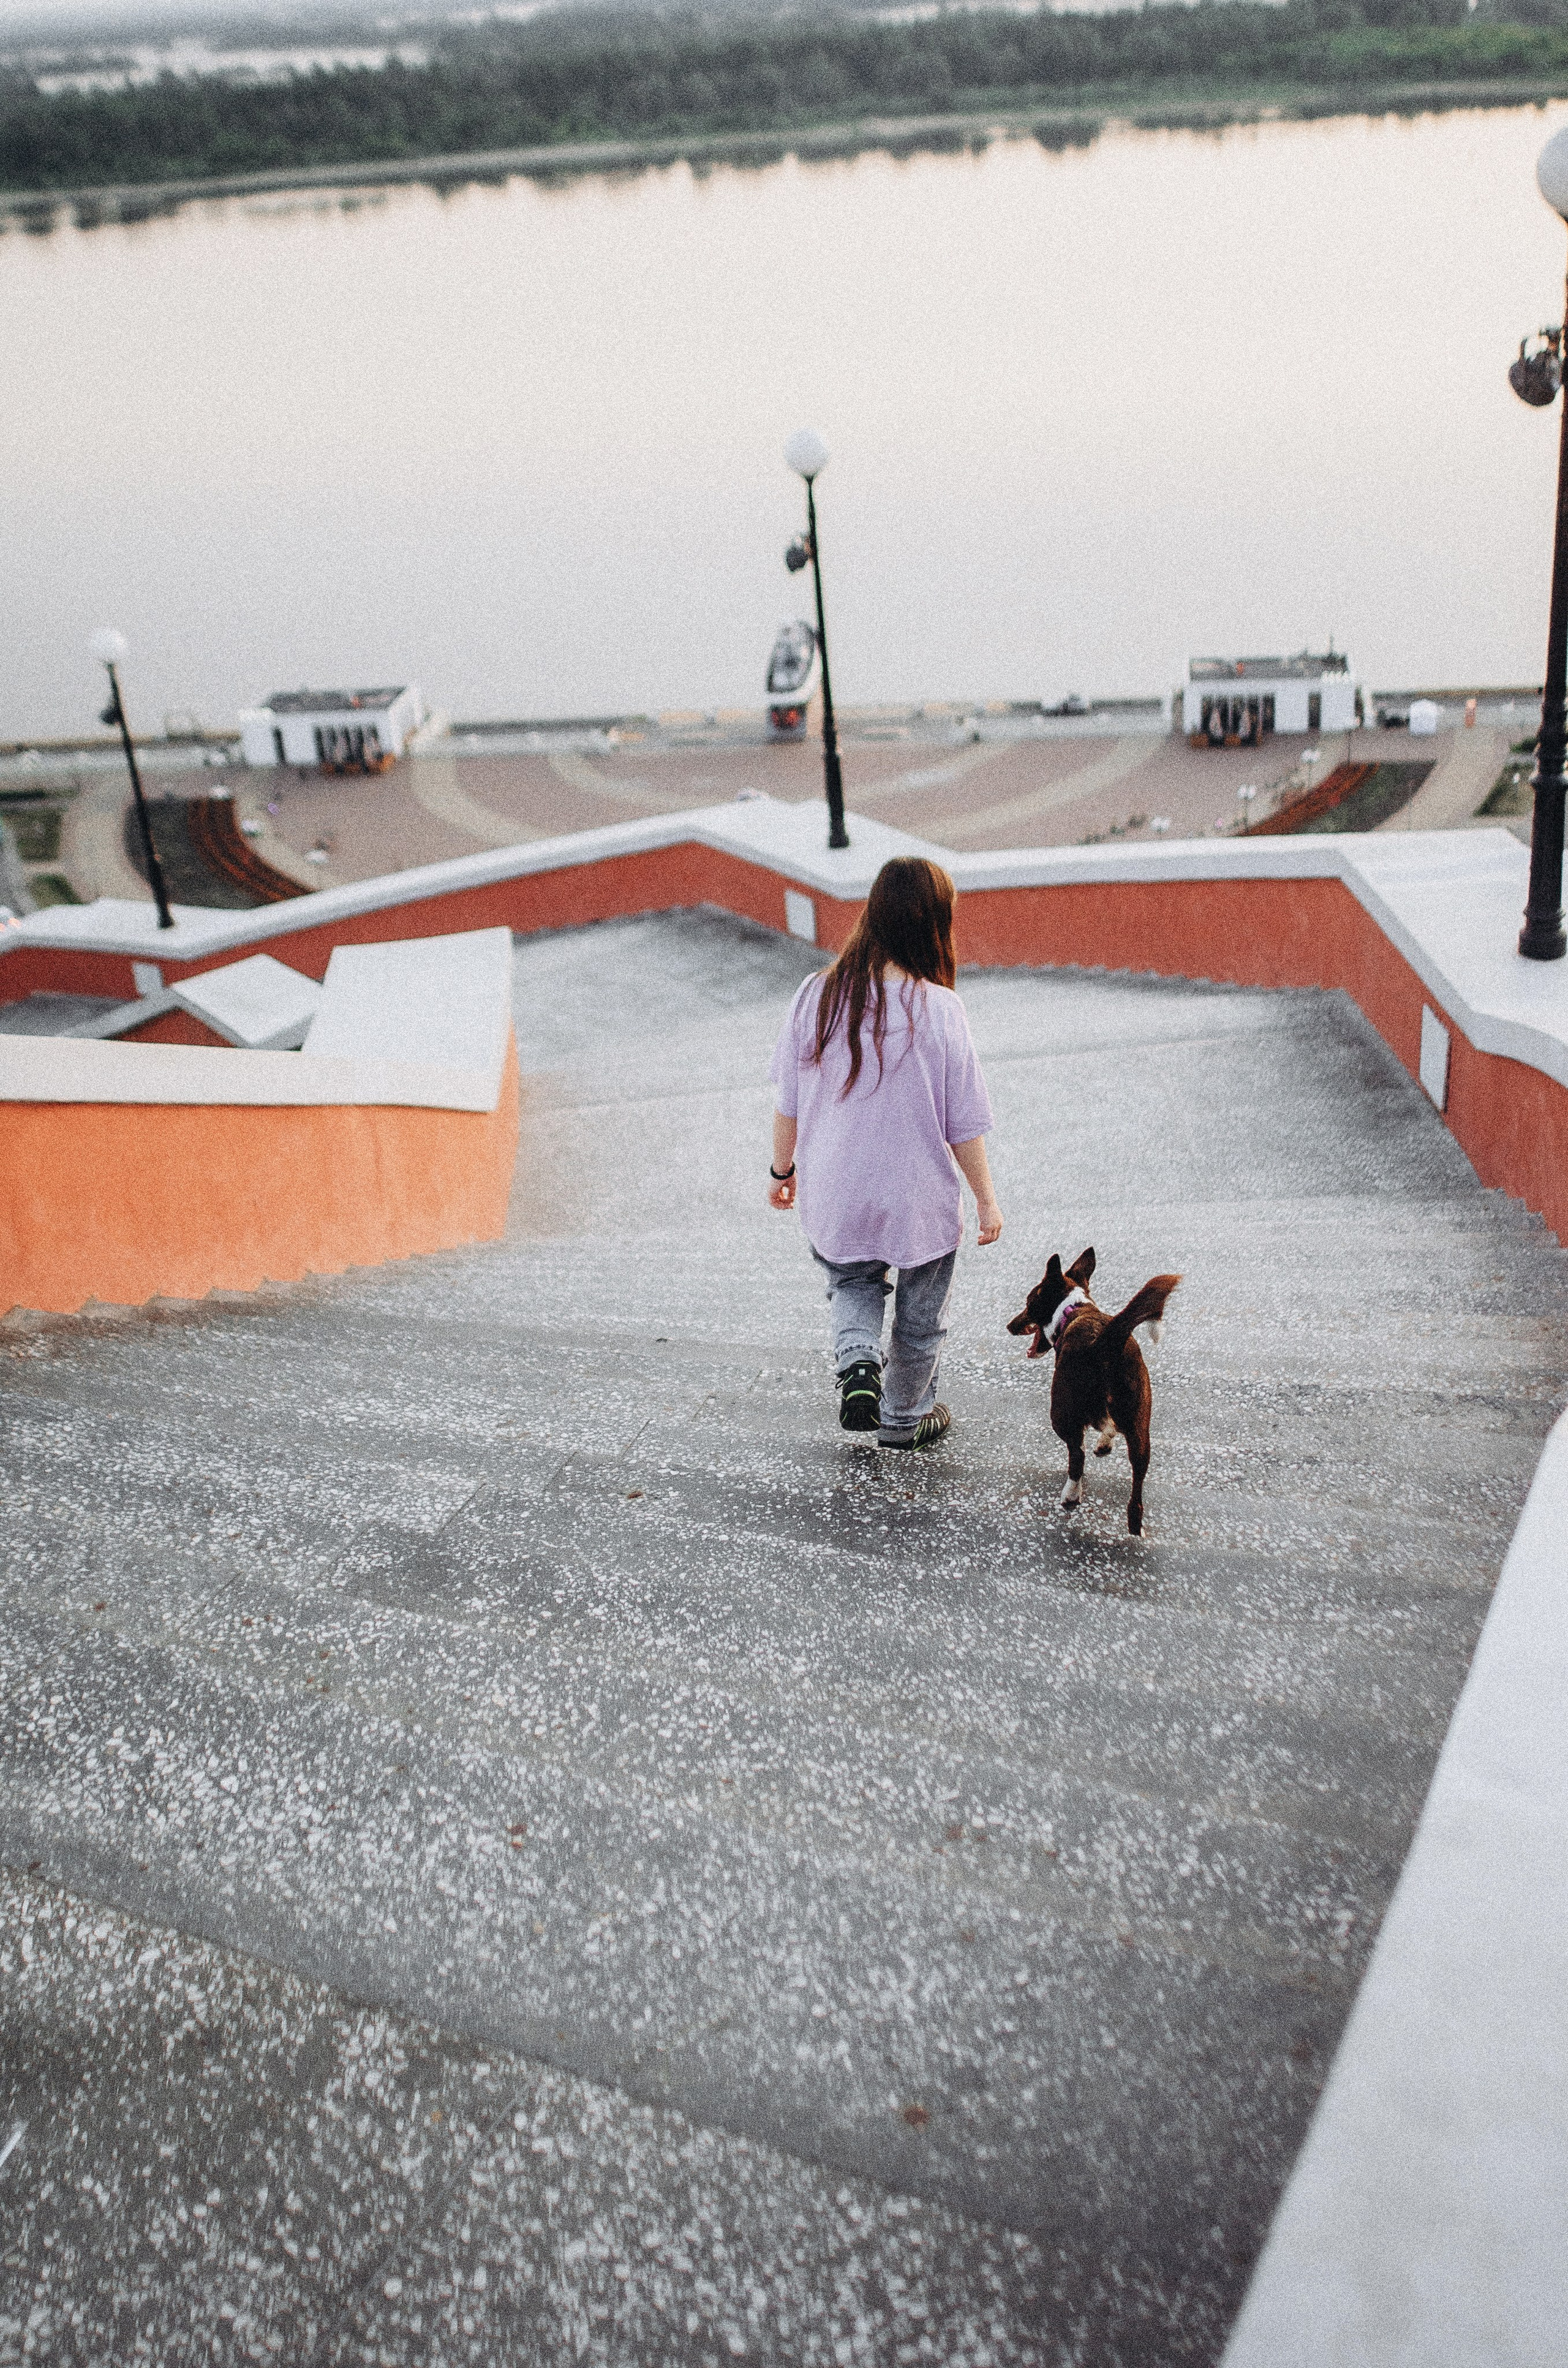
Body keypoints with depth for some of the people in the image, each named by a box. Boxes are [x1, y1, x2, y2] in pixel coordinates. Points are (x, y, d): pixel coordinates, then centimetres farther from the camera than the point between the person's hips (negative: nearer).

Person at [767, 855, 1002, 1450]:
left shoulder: (818, 995, -13)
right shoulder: (938, 1009, -20)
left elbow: (788, 1103, -3)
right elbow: (964, 1125, -13)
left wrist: (781, 1169, 14)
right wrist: (986, 1199, 1)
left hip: (834, 1198, 2)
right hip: (919, 1200, -2)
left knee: (852, 1283, 29)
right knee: (918, 1321, 22)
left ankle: (856, 1361, 4)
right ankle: (904, 1419, 40)